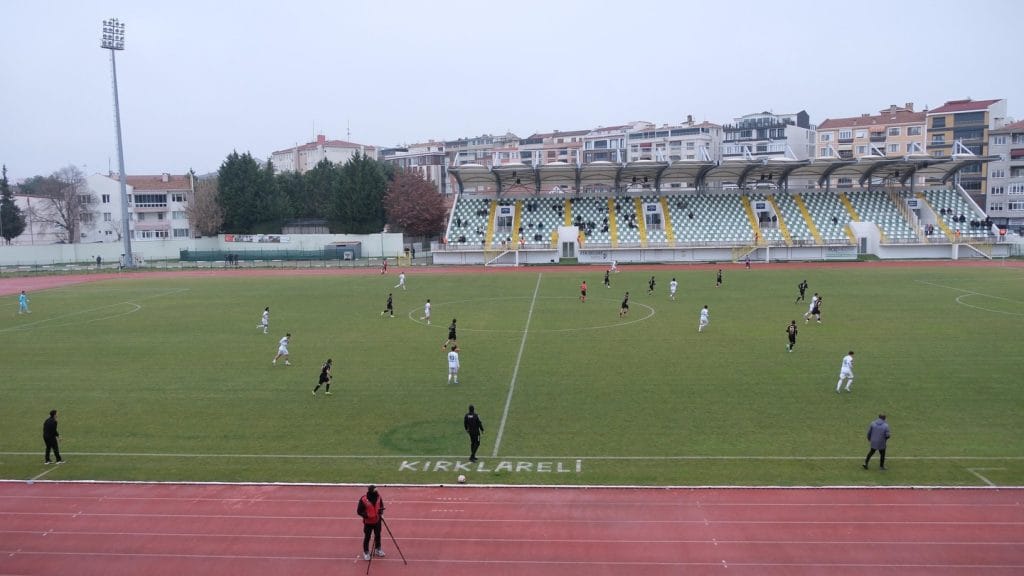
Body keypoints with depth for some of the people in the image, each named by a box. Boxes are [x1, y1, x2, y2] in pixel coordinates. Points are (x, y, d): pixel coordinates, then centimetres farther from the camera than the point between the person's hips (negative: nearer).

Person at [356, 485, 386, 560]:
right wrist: (367, 516, -25)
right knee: (367, 537, 9)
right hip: (368, 522, -4)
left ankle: (378, 549, 40)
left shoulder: (378, 497, -11)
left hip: (377, 521, 4)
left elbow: (381, 506, 7)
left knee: (378, 535, 19)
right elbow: (359, 511, -16)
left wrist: (381, 514, -7)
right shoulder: (363, 500, -25)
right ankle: (366, 552, 28)